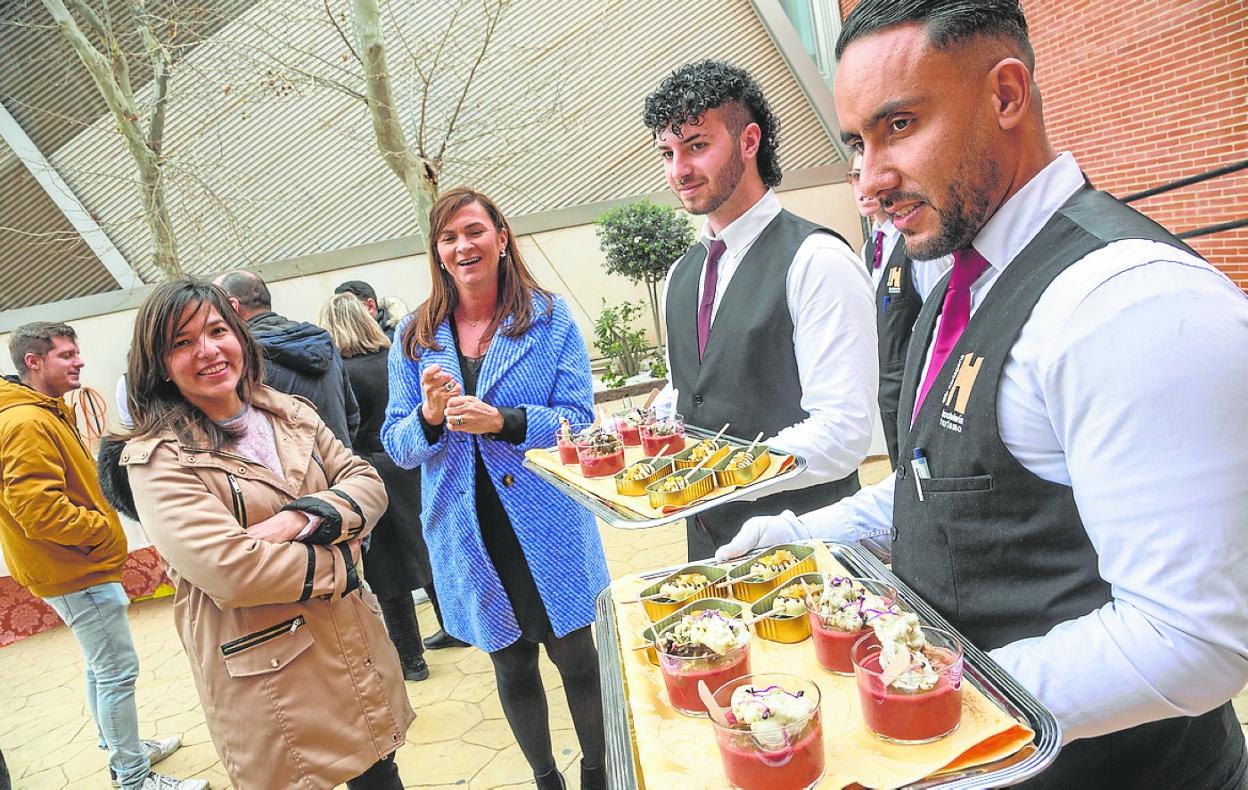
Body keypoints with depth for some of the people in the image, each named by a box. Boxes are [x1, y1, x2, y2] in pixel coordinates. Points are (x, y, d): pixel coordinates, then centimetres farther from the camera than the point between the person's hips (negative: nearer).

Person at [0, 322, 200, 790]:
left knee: (102, 665, 22)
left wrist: (99, 519, 9)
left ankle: (119, 748, 38)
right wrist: (101, 528, -15)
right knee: (118, 671, -3)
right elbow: (39, 510, -26)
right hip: (77, 573, -11)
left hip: (76, 566, 11)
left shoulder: (48, 414, 12)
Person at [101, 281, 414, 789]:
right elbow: (229, 570, -22)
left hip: (357, 647, 6)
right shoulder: (156, 459, -12)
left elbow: (368, 483, 1)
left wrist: (302, 519, -18)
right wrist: (337, 562, -11)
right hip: (270, 681, -5)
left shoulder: (290, 413, 7)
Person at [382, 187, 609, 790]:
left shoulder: (549, 317, -4)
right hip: (469, 537, 3)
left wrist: (501, 420, -25)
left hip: (548, 529, -2)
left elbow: (578, 420, -9)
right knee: (512, 668, 18)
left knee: (574, 654, 11)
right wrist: (428, 418, -19)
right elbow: (396, 445, 3)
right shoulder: (414, 336, 4)